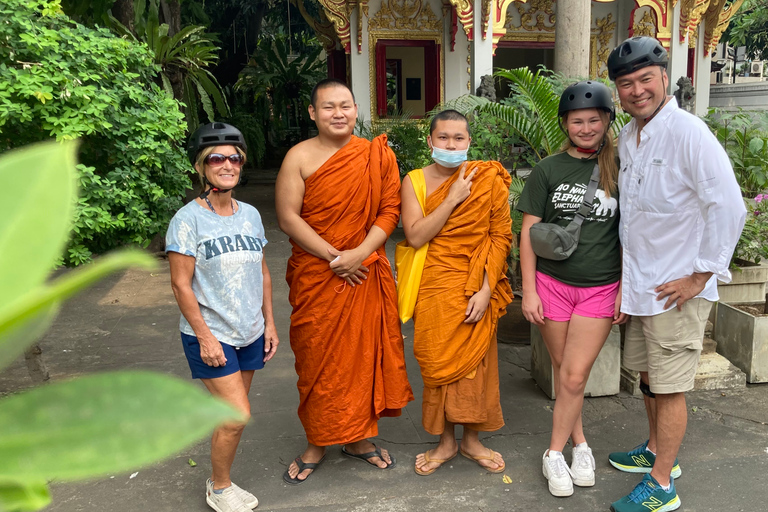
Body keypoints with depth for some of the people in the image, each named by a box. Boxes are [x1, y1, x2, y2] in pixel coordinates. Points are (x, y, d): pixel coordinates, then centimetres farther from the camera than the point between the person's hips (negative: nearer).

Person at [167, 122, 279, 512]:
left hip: (249, 333, 6)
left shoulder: (250, 214, 6)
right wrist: (205, 336, -15)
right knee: (237, 415, -8)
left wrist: (269, 322, 11)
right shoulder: (188, 220, -12)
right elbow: (181, 284, -13)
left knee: (230, 414, 13)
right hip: (210, 336, -6)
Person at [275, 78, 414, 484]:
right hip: (316, 276, -2)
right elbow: (287, 217, -10)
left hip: (366, 274, 2)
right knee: (317, 358, 7)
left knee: (364, 352, 9)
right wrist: (335, 257, -14)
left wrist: (360, 252, -15)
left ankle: (358, 437, 29)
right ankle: (316, 443, 25)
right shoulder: (300, 156, -4)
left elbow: (390, 210, -1)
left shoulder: (377, 155, 2)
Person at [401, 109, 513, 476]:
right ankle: (445, 442, 26)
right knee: (438, 363, 7)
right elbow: (415, 236, -10)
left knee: (475, 362, 7)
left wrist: (486, 289, -11)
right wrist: (453, 199, -15)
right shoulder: (415, 181, 0)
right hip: (434, 289, 1)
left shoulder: (488, 179, -2)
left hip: (476, 290, 0)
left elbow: (501, 236, -3)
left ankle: (471, 439, 28)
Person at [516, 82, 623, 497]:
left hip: (601, 288, -1)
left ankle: (555, 453, 16)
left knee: (574, 376, -2)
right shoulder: (548, 170, 0)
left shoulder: (619, 169, 0)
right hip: (552, 282, 1)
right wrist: (528, 290, -3)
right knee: (562, 371, 11)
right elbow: (528, 232, 1)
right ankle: (580, 444, 30)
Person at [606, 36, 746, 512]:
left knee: (669, 387, 2)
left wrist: (700, 276, -17)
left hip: (677, 289, -8)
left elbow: (729, 208, -20)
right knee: (649, 376, 21)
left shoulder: (687, 132, -17)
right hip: (640, 284, 8)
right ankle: (657, 450, 41)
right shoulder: (628, 137, 9)